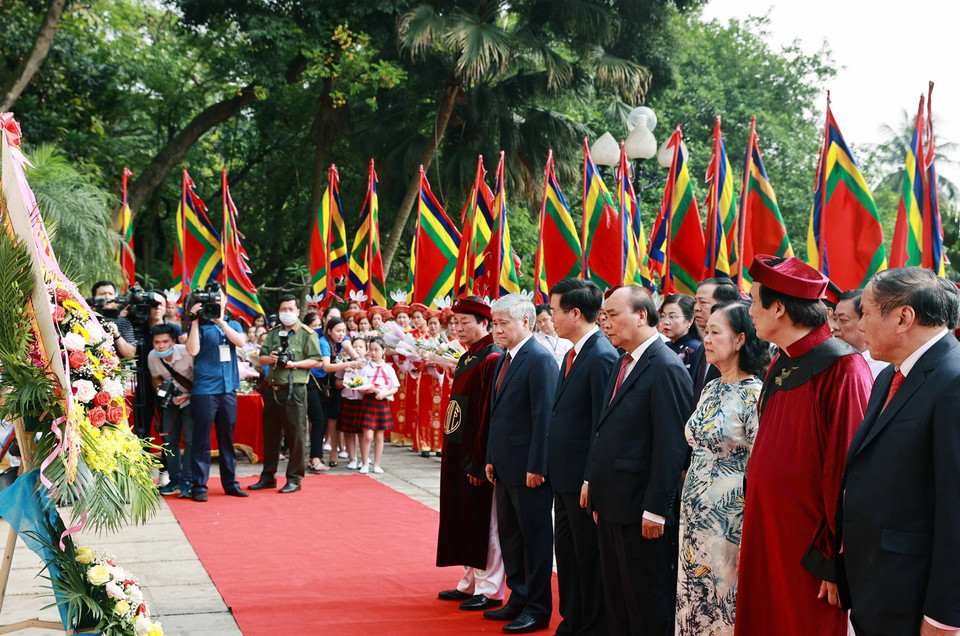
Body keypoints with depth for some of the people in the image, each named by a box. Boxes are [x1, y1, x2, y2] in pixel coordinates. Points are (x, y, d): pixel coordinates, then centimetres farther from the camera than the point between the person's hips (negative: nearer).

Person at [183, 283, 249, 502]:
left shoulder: (233, 324, 13)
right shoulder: (200, 325, 3)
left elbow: (240, 341, -7)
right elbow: (192, 350, -12)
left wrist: (220, 320, -14)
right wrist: (194, 321, -12)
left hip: (228, 388, 4)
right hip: (204, 390, -4)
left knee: (227, 438, 10)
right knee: (202, 440, -3)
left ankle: (230, 483, 17)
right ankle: (199, 486, 2)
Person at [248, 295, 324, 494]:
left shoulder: (307, 334, -2)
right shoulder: (273, 333, 15)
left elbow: (317, 361, -5)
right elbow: (261, 357, 16)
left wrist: (294, 364, -15)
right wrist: (270, 359, -7)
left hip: (294, 389, -6)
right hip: (272, 388, 6)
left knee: (295, 435, -1)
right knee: (270, 434, 12)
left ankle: (294, 479, 7)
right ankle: (268, 476, 21)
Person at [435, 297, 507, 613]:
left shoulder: (492, 361, -16)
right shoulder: (466, 359, 13)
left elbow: (489, 414, -20)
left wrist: (478, 461, -21)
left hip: (477, 456, -9)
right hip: (457, 452, 9)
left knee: (482, 519, -1)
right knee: (463, 516, 14)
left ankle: (490, 590, 8)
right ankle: (471, 582, 24)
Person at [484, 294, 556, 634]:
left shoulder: (540, 360, -15)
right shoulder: (505, 360, 13)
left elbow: (544, 417, -19)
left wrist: (537, 466, -20)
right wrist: (492, 458, 14)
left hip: (529, 469, -9)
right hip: (506, 466, 9)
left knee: (535, 536, 1)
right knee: (510, 535, 16)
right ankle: (518, 599, 27)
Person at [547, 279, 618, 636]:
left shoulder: (602, 357, -18)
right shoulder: (573, 353, 12)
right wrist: (552, 467, 14)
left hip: (584, 478, -10)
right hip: (564, 475, 10)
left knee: (588, 557, 3)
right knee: (566, 552, 18)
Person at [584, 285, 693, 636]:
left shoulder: (666, 368, -16)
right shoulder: (622, 364, 13)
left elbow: (671, 446, -20)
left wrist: (655, 509, -20)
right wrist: (592, 481, 14)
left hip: (640, 508, -9)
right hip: (611, 503, 9)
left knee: (649, 606, 3)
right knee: (615, 597, 17)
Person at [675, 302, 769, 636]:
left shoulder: (754, 394, -14)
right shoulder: (711, 389, 10)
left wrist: (750, 533, -14)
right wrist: (686, 510, 16)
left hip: (728, 519, -8)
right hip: (695, 516, 8)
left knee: (726, 609, 1)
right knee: (692, 601, 12)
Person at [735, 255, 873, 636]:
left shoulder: (841, 370, -17)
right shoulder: (779, 367, 10)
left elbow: (848, 470, -18)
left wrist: (836, 561, -17)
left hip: (809, 546, -8)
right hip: (765, 537, 8)